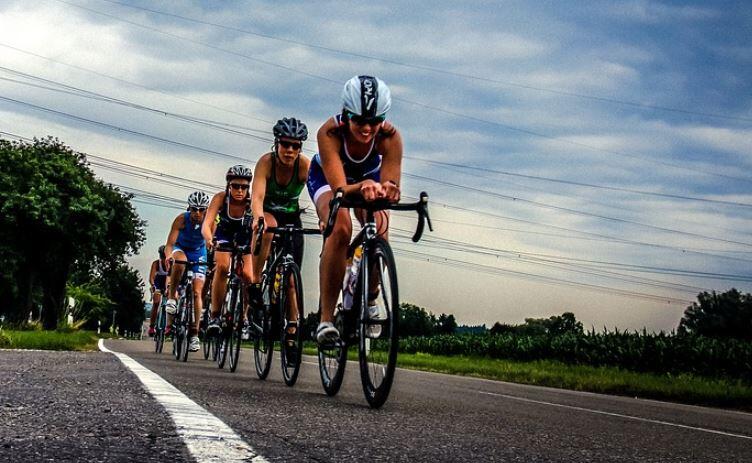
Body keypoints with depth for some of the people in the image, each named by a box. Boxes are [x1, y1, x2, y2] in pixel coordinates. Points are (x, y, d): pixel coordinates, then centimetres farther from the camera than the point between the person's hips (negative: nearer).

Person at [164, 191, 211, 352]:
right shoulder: (181, 219, -28)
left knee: (197, 292, -9)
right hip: (180, 249, -1)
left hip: (198, 253, 1)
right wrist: (168, 257, -55)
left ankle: (194, 333, -5)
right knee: (179, 263, -39)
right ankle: (172, 298, -18)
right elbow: (170, 243, -34)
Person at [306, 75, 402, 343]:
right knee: (340, 230, -29)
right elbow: (340, 188, -45)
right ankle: (326, 318, -25)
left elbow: (391, 185, -40)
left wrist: (387, 190, -64)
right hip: (327, 176, -2)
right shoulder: (330, 133, -38)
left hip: (369, 177, 2)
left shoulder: (390, 137, -34)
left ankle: (370, 301, 8)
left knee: (379, 234, -21)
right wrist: (361, 188, -67)